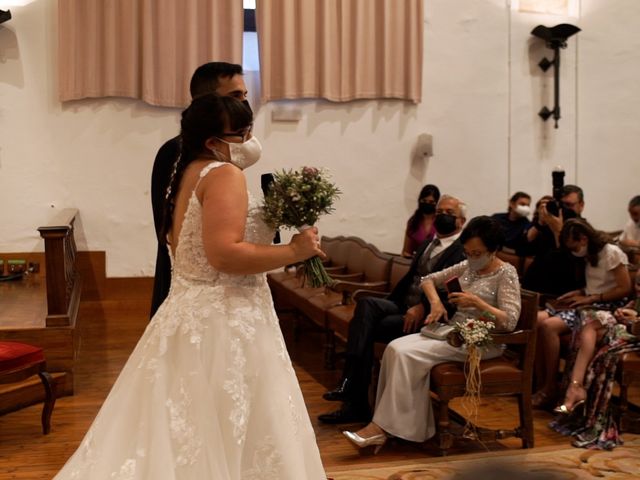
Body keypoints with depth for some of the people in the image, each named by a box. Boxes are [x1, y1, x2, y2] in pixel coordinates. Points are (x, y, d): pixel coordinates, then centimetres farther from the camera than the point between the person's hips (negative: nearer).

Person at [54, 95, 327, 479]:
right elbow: (224, 254, -25)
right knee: (227, 437, 0)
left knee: (185, 436, 14)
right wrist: (293, 251, -17)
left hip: (188, 314, 9)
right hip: (225, 320, -9)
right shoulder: (225, 174, -14)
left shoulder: (188, 174, 14)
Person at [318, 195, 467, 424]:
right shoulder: (428, 244, 24)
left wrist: (422, 307, -29)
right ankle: (352, 393, -30)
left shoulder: (464, 250, -4)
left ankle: (354, 398, -17)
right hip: (403, 307, 7)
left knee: (364, 326, -23)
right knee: (366, 305, -24)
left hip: (428, 317, -7)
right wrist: (385, 307, 12)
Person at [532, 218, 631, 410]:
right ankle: (540, 385, -19)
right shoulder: (591, 255, 18)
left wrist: (590, 298, -15)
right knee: (535, 320, -17)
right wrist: (579, 293, 4)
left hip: (603, 308, -8)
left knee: (549, 326, -29)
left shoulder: (612, 253, -7)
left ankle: (550, 390, -22)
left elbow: (624, 289, -13)